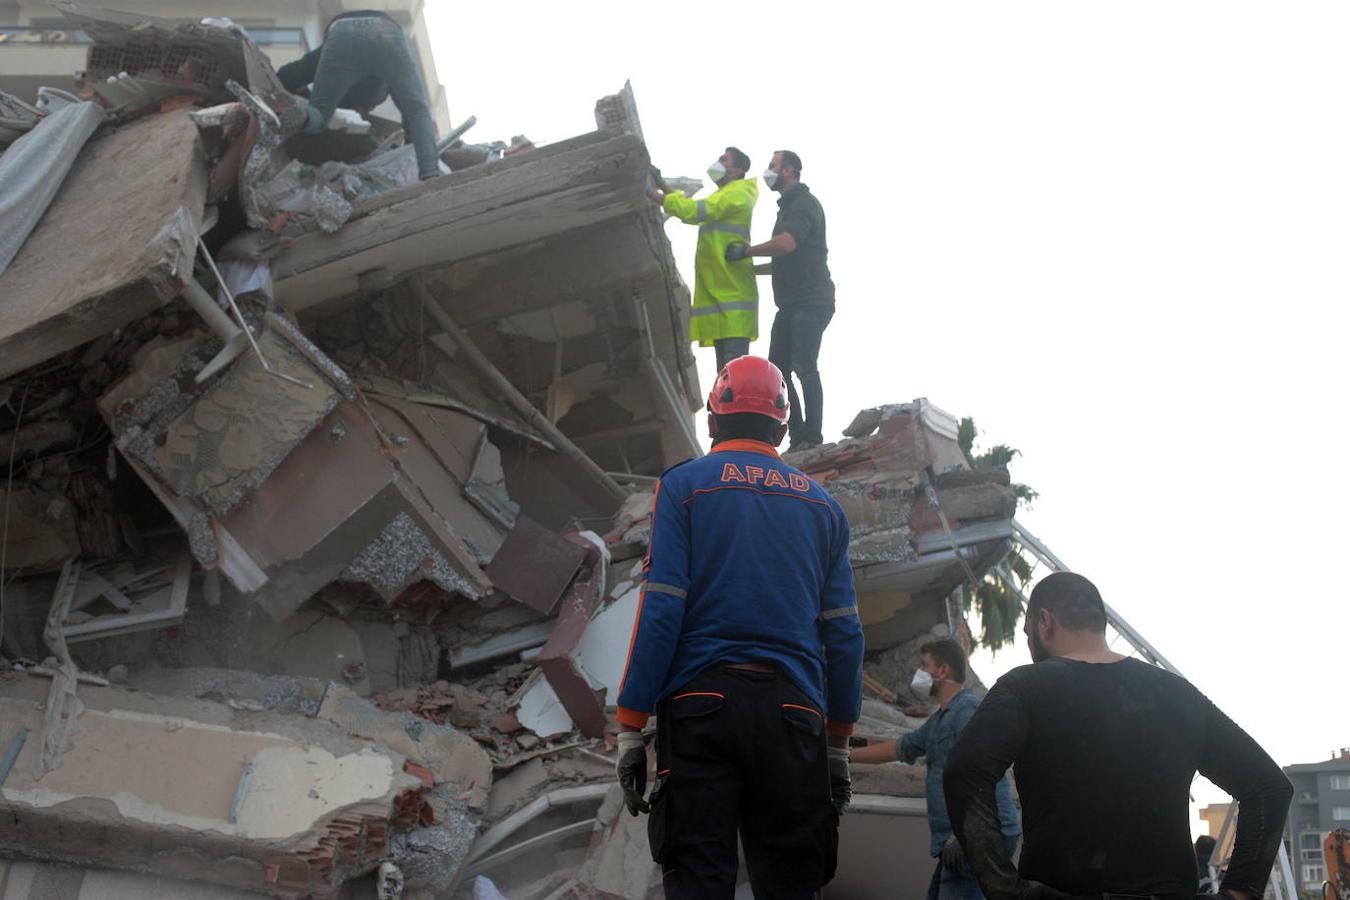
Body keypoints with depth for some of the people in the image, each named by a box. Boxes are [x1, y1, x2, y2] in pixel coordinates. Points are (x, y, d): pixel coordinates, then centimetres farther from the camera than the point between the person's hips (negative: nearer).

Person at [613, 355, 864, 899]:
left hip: (701, 704, -2)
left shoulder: (684, 485, 4)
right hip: (792, 711, 3)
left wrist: (630, 726, -4)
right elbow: (844, 634, 11)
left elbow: (660, 609, -6)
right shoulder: (822, 505, 14)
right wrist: (839, 744, 17)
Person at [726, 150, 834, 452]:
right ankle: (799, 437, 4)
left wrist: (745, 251, -17)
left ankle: (812, 437, -14)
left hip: (810, 302, -10)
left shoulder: (804, 203, -8)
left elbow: (787, 243, -26)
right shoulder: (788, 206, 24)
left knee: (804, 367, -15)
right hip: (791, 303, 10)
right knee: (777, 369, 4)